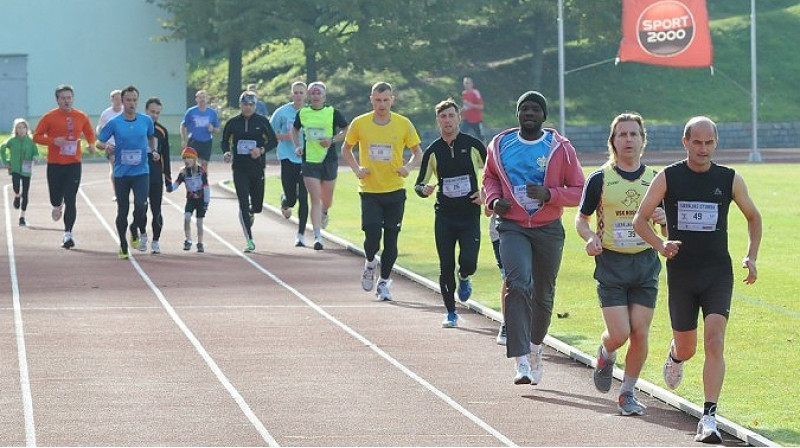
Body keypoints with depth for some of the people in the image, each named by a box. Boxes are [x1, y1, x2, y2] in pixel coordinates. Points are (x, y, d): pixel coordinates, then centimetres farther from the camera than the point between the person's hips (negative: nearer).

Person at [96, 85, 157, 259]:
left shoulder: (146, 120, 4)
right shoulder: (114, 123, -2)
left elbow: (151, 137, 23)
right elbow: (99, 142, 3)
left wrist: (154, 150, 6)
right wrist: (106, 146, -19)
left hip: (141, 172, 0)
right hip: (121, 173, 0)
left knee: (141, 205, -18)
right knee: (122, 211, 4)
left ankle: (136, 231, 10)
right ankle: (123, 246, 16)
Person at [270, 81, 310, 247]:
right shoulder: (282, 112, -1)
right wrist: (286, 136, -11)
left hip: (306, 159, 1)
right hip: (288, 157, -1)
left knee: (303, 198, -5)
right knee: (291, 199, -3)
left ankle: (301, 235, 5)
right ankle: (285, 203, 37)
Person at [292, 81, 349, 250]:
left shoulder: (332, 113, -4)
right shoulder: (303, 113, 3)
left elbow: (347, 130, 1)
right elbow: (295, 129, 20)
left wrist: (332, 140, -13)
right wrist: (297, 146, 5)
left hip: (329, 160, 0)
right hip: (309, 161, 0)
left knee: (327, 201, 11)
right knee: (315, 199, -9)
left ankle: (324, 212, 49)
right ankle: (317, 237, -8)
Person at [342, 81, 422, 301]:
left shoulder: (404, 124, -3)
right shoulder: (359, 124, -3)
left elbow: (418, 152, 8)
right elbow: (346, 149, 13)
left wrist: (409, 167, -12)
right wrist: (356, 168, -4)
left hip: (395, 191, 1)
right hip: (369, 191, -1)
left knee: (391, 240, 3)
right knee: (372, 236, -12)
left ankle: (384, 283, 19)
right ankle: (370, 263, 21)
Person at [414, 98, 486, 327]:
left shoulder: (473, 145, -1)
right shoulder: (433, 151, 2)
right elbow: (419, 185, 6)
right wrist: (423, 189, -16)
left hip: (470, 214, -1)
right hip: (444, 216, 1)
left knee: (468, 262, -16)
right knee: (446, 267, 1)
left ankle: (464, 279, 22)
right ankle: (451, 313, 17)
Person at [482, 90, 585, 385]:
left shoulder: (560, 149, -4)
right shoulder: (500, 145, 3)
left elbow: (579, 191, -2)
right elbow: (490, 176, 21)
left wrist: (549, 194, -19)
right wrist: (494, 199, 0)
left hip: (548, 229, 1)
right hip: (512, 226, -1)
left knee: (543, 294, 13)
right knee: (518, 284, -23)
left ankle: (536, 345, 43)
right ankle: (521, 361, -27)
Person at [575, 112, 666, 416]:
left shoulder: (655, 180, 7)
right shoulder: (599, 179, 0)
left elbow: (668, 231, 13)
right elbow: (581, 218, 9)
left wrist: (664, 219, -10)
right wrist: (590, 237, -12)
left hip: (646, 265, 2)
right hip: (611, 264, -2)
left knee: (640, 333, -4)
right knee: (618, 334, -9)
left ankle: (628, 392, 13)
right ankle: (605, 356, 27)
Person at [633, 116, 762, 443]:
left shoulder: (730, 180, 2)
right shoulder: (668, 178, -2)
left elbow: (753, 217, 17)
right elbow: (639, 220, 1)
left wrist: (751, 257, 4)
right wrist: (661, 245, -18)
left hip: (718, 275, 0)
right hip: (681, 274, 0)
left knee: (714, 342, -17)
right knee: (687, 349, 10)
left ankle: (709, 420, -17)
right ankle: (675, 355, 50)